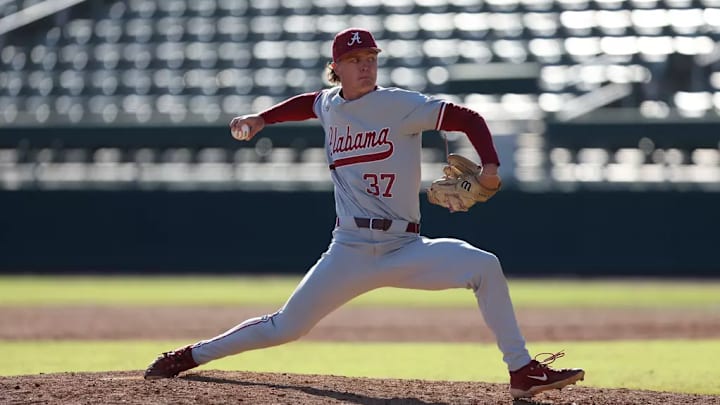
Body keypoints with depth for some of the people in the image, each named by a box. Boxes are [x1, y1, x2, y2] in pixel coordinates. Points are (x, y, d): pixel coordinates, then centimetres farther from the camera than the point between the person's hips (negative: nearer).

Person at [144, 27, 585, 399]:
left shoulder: (401, 105, -7)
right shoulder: (329, 105, 8)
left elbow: (467, 118, -11)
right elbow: (306, 103, 33)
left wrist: (490, 166, -27)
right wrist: (260, 119, 23)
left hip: (405, 251, -2)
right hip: (348, 254, 2)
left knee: (484, 266, -24)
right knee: (284, 328, 2)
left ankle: (522, 372, -17)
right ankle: (190, 356, 22)